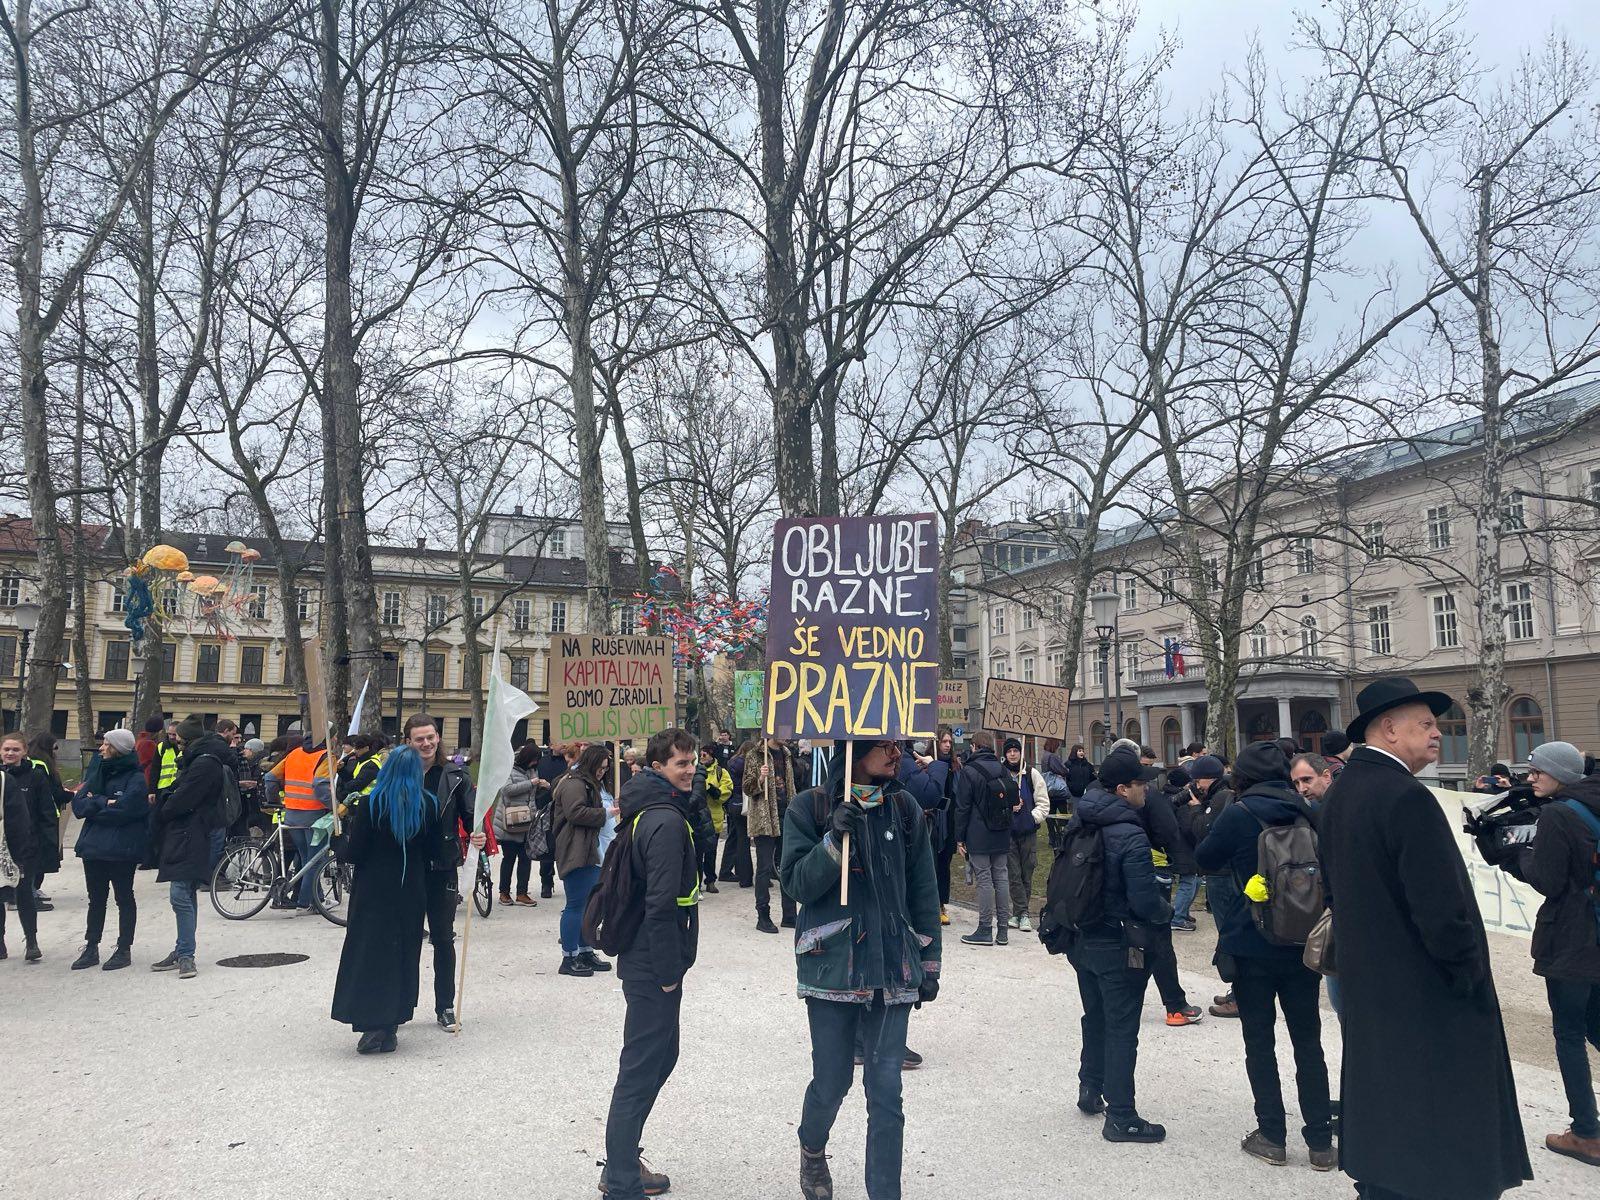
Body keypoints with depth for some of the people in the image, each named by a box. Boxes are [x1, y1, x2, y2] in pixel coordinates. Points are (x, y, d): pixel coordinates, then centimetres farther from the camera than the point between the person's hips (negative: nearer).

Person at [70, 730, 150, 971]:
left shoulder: (136, 779, -10)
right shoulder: (98, 770, 10)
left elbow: (122, 811, -22)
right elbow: (77, 804, 1)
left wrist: (92, 804, -9)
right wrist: (104, 802, -15)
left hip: (122, 850, -6)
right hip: (93, 846, 6)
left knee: (124, 898, 6)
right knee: (96, 899, 14)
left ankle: (124, 949, 15)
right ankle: (91, 948, 24)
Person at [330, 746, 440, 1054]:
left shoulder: (371, 804, -12)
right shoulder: (428, 806, -1)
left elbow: (353, 854, -10)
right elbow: (430, 852, 3)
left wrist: (340, 839, 9)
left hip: (373, 893, -3)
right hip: (412, 894, 3)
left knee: (369, 954, 5)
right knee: (404, 955, 13)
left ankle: (373, 1027, 1)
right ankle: (391, 1026, 17)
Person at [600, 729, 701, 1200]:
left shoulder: (649, 812, 12)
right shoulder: (667, 821, -20)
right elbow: (661, 904, -24)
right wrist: (669, 972, -18)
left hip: (643, 960, 10)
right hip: (654, 965, -10)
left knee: (659, 1055, 19)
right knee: (644, 1066, -1)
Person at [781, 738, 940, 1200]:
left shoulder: (905, 809, 4)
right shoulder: (810, 809, -4)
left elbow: (923, 891, 9)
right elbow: (797, 883, -9)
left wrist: (929, 962, 10)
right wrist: (835, 839, -23)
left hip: (893, 968, 2)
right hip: (833, 966, -2)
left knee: (886, 1091, 1)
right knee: (832, 1081, 9)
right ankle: (812, 1149, 41)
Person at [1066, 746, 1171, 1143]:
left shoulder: (1079, 823, 0)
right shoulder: (1131, 837, -25)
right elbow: (1145, 902, -24)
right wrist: (1167, 911, -5)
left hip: (1082, 941, 8)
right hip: (1119, 947, -7)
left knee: (1095, 1018, 24)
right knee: (1122, 1029, 3)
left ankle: (1090, 1090, 38)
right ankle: (1120, 1117, 11)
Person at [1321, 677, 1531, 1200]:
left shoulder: (1340, 792, 6)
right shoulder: (1407, 798, -23)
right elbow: (1442, 908, -25)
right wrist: (1471, 974, -11)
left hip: (1366, 981, 9)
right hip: (1425, 994, -9)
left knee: (1380, 1107, 21)